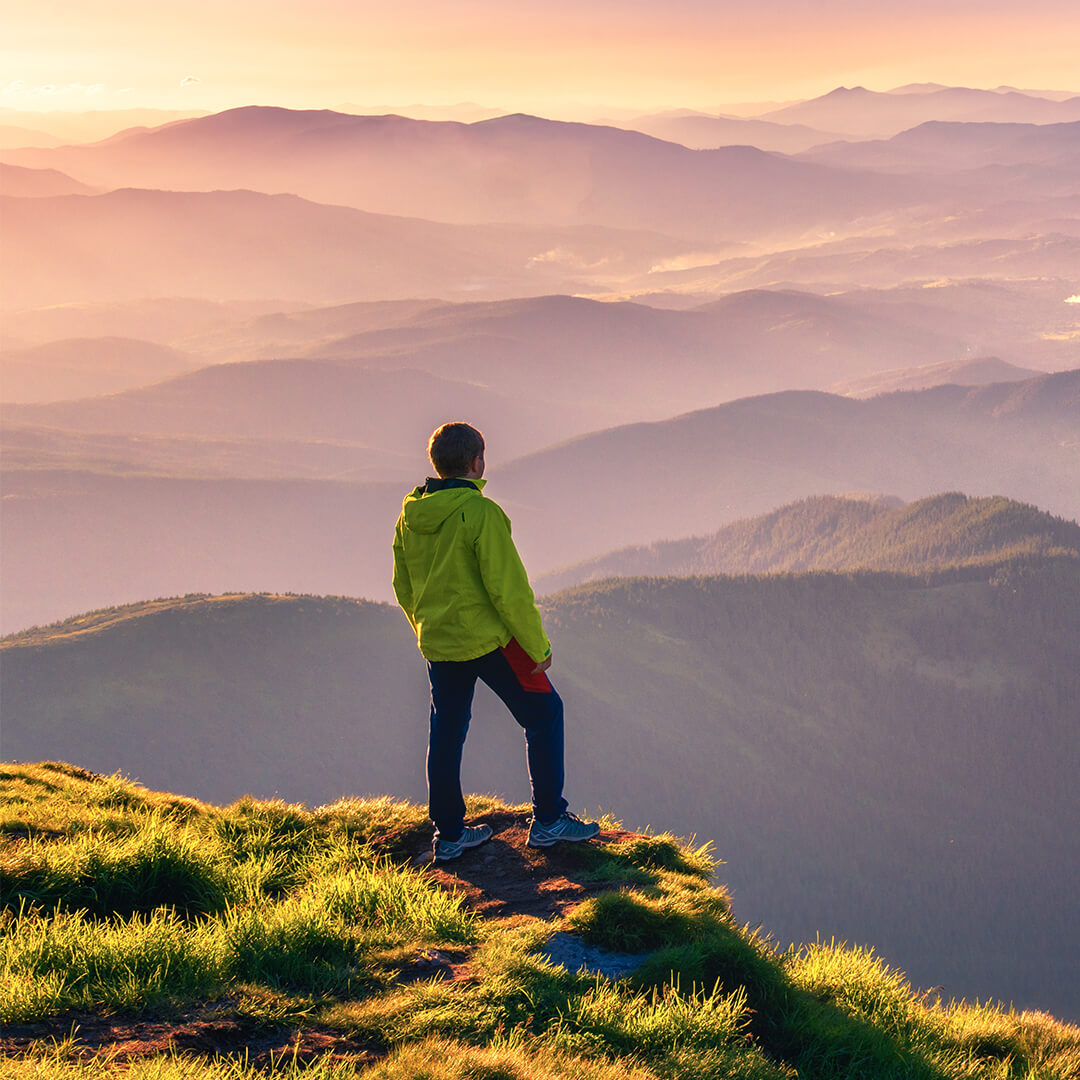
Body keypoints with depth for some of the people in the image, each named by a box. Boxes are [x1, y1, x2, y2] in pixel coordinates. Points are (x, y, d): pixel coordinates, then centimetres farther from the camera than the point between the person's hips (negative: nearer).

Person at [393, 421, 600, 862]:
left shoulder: (410, 515, 2)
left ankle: (448, 834, 21)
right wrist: (538, 647, -9)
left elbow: (403, 589, 12)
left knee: (446, 732, 15)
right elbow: (509, 589, -18)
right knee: (543, 714, 9)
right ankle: (548, 820, 11)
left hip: (437, 644, 6)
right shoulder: (480, 512, -18)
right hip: (490, 641, -6)